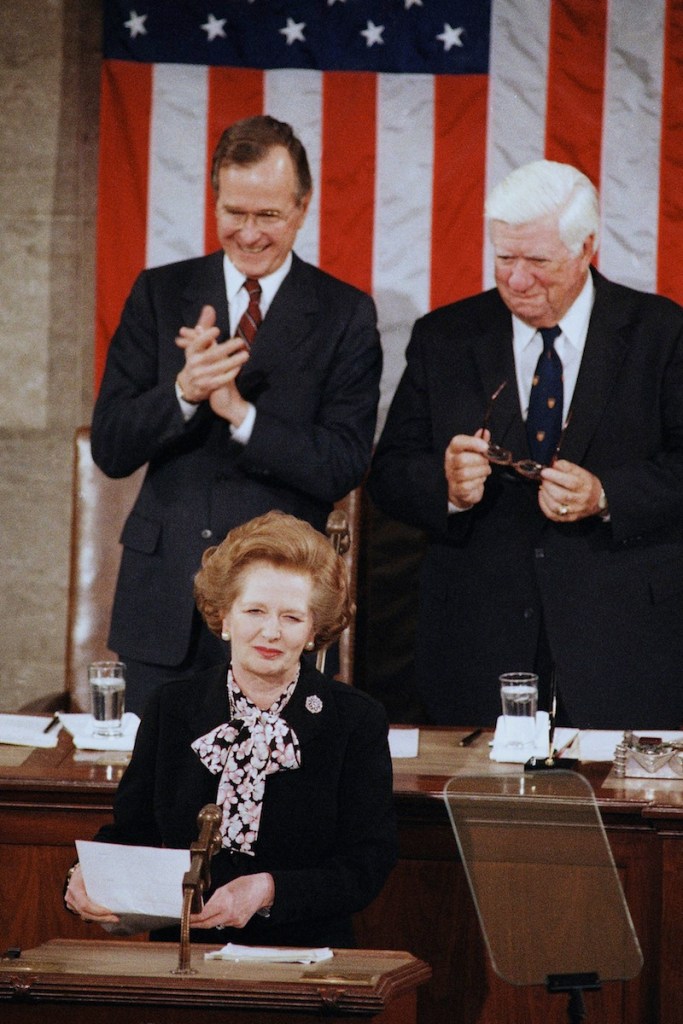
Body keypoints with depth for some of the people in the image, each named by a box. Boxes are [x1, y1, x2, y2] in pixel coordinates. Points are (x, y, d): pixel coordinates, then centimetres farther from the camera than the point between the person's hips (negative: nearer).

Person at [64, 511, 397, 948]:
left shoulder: (357, 720, 3)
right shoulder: (171, 709, 11)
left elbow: (369, 863, -2)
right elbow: (131, 830, 13)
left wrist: (269, 891, -18)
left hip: (305, 956, -2)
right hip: (181, 957, 2)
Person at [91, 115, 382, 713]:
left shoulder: (346, 316, 1)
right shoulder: (160, 295, 7)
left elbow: (344, 468, -7)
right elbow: (110, 449, -1)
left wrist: (239, 412, -20)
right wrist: (183, 391, -20)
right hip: (164, 597, 2)